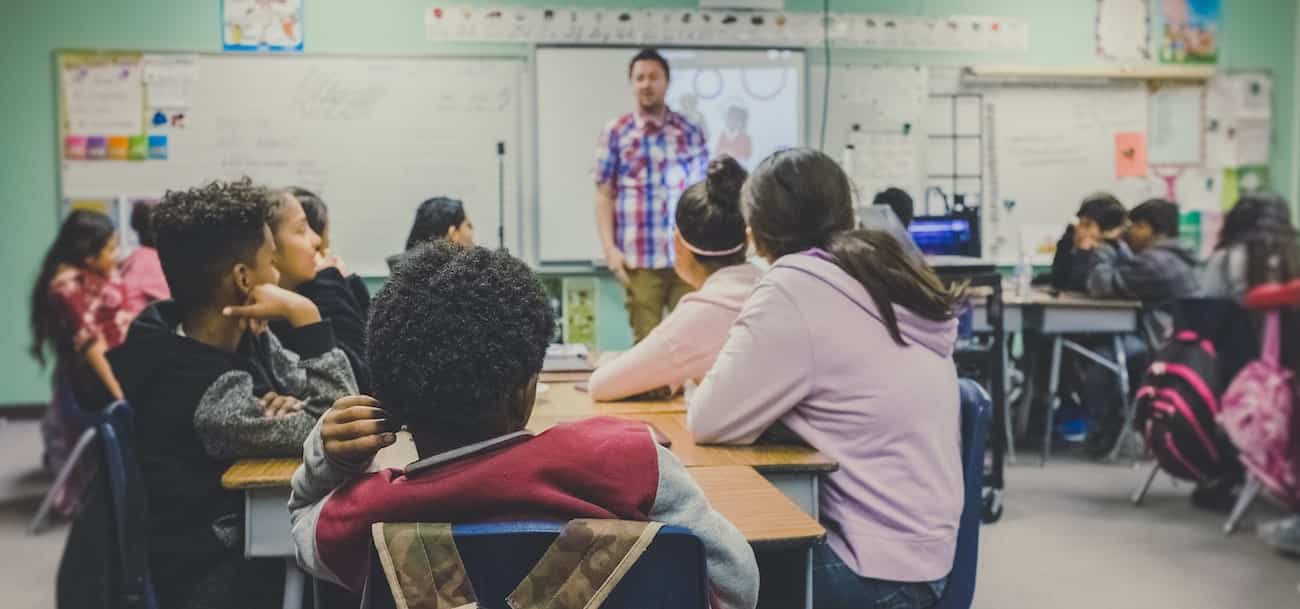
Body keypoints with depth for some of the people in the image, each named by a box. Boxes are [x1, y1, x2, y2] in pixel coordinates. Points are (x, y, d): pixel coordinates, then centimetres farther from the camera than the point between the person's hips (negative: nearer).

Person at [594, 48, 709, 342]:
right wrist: (609, 247, -6)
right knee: (646, 340, 2)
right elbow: (604, 195, 3)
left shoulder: (690, 132, 10)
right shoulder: (615, 133, 5)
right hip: (639, 258, -1)